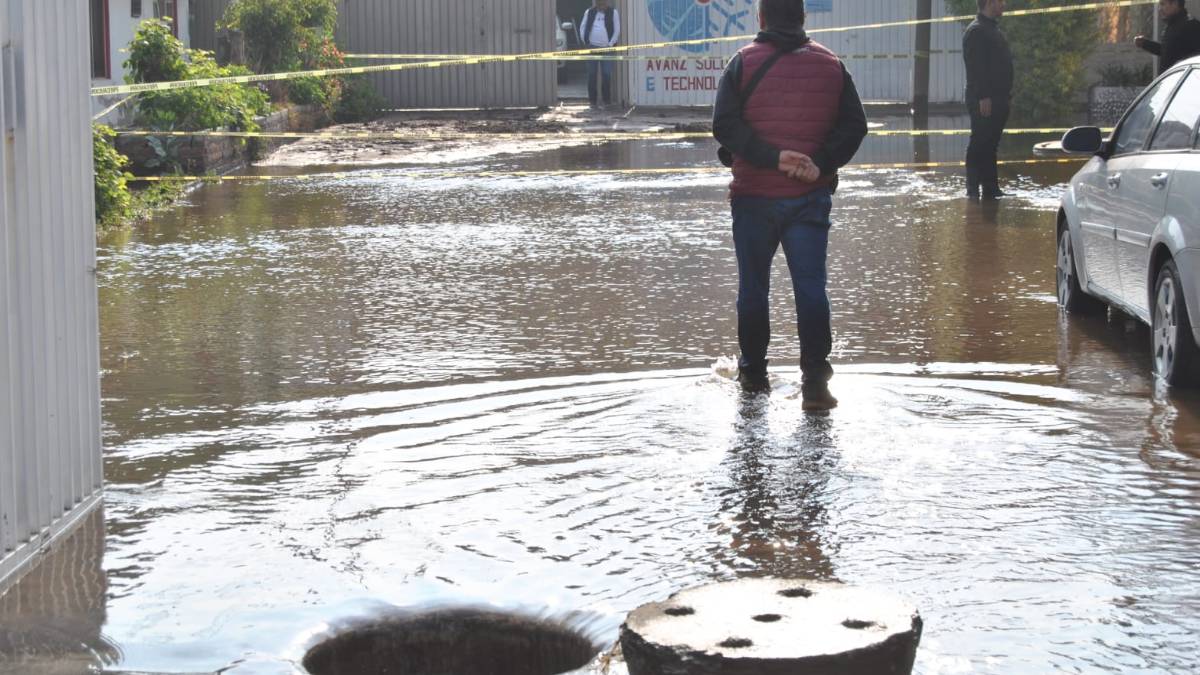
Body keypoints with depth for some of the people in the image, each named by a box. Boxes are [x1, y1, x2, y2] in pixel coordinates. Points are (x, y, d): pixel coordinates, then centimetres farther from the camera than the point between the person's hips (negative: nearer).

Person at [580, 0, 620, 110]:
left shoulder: (613, 12, 4)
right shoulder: (589, 12, 9)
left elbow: (617, 30, 1)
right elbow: (582, 27, 11)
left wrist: (610, 45, -6)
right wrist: (585, 42, 2)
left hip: (606, 48, -2)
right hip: (592, 47, 2)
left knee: (606, 75, -4)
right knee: (592, 75, 1)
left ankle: (607, 101, 4)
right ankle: (593, 101, 6)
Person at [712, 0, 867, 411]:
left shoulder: (744, 62, -3)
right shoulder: (831, 65, 5)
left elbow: (725, 125, -15)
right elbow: (855, 125, -3)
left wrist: (772, 158, -17)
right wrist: (821, 165, -11)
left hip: (754, 196, -1)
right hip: (810, 196, 1)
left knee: (753, 286, 13)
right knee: (811, 285, 0)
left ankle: (753, 373, 23)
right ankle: (814, 381, -11)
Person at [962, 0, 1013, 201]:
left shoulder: (993, 29, 20)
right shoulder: (976, 31, -12)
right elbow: (976, 67, -19)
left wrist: (1006, 94, 20)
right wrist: (983, 97, -25)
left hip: (997, 99, 10)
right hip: (984, 101, -10)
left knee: (990, 146, 11)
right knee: (979, 145, -7)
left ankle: (991, 189, 14)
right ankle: (973, 190, -4)